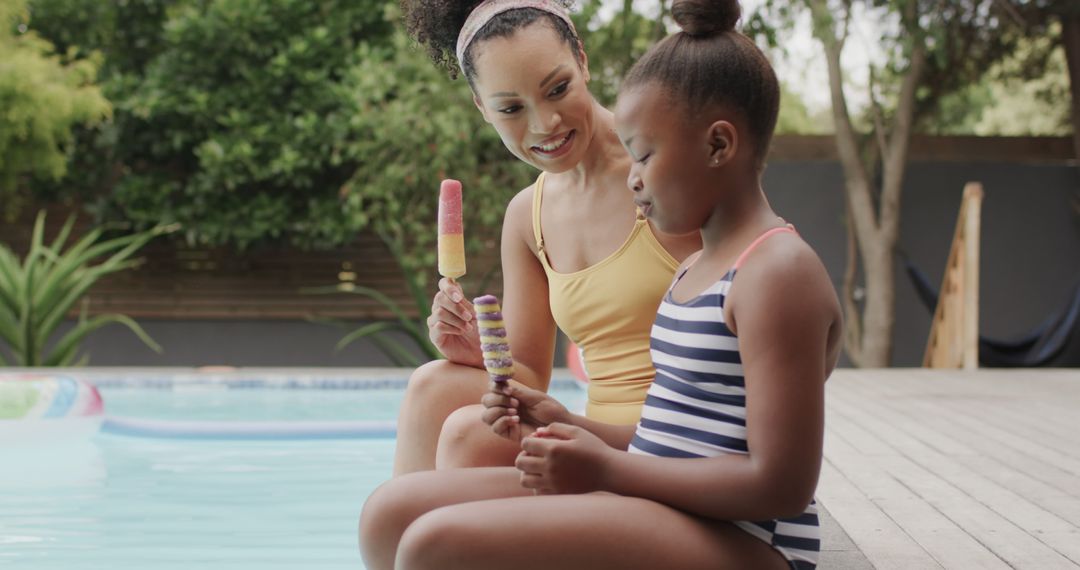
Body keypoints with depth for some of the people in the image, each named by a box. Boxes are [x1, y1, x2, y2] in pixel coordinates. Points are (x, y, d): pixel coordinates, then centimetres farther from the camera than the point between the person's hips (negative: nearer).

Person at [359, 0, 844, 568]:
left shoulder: (778, 272, -12)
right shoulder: (695, 268, 19)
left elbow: (780, 486, -19)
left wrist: (606, 468, -16)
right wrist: (572, 427, 7)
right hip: (662, 503, 10)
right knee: (391, 512, 0)